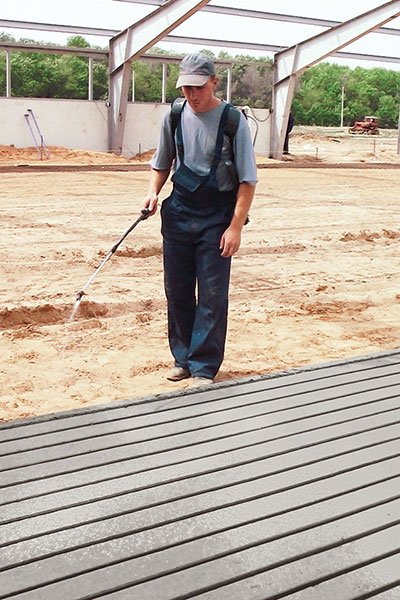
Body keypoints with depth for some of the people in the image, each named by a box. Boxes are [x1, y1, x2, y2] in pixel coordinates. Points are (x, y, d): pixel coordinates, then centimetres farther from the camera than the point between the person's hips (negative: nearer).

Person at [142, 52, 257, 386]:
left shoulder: (233, 120, -11)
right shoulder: (175, 115, 1)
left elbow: (248, 180, -10)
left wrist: (235, 226, -16)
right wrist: (153, 193, -2)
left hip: (217, 217, -4)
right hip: (178, 213, 5)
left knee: (212, 293, -3)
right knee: (177, 289, 9)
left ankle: (204, 366, 7)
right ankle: (183, 358, 24)